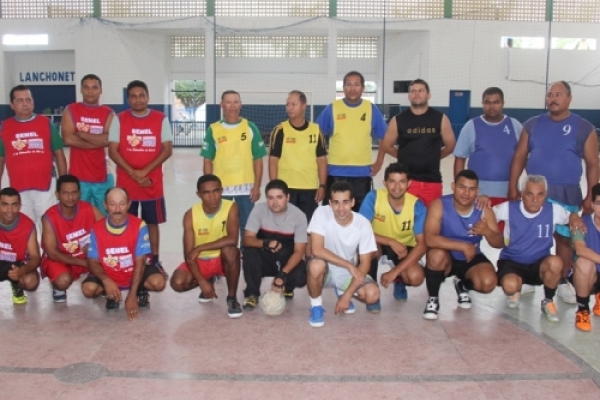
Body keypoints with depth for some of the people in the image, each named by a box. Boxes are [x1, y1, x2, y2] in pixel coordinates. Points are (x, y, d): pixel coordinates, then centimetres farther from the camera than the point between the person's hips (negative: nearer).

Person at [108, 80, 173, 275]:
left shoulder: (161, 119, 0)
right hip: (125, 183, 0)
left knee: (152, 223, 8)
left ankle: (155, 261, 18)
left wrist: (145, 171, -13)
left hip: (153, 183, 0)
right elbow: (113, 151, -3)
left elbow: (167, 150, -4)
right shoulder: (119, 120, 1)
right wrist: (133, 173, -14)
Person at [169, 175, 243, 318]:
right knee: (177, 283, -22)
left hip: (223, 259, -2)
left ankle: (232, 297, -15)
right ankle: (209, 280, 13)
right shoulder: (190, 215, -16)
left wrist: (199, 248, -31)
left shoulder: (231, 207, -20)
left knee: (230, 250, -36)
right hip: (200, 261, 2)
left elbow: (232, 239, -34)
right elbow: (188, 254, -17)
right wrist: (202, 281, -28)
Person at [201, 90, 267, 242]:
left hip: (246, 188, 0)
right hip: (220, 188, 0)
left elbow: (258, 160, 2)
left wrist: (257, 186, -3)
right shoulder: (213, 129, 1)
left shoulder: (250, 128, 1)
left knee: (247, 227, 8)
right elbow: (208, 161, 4)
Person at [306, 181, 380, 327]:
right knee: (316, 264, -36)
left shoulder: (363, 224, -18)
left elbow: (365, 264, -14)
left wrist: (347, 295, -21)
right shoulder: (321, 213, -22)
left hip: (349, 274, 2)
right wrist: (350, 265, -31)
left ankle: (342, 293, 12)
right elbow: (317, 250, -28)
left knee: (373, 294, -23)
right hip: (326, 270, -2)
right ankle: (316, 306, -8)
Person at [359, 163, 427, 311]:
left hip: (405, 247, 1)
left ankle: (399, 281, 12)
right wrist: (391, 242, -36)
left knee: (416, 277, -28)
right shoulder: (373, 197, -24)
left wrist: (395, 271, -30)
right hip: (380, 243, 0)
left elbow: (422, 244, -23)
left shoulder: (417, 205, -22)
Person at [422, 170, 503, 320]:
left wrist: (487, 232, -32)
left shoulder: (484, 210, -10)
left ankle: (463, 285, 14)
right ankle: (433, 298, -11)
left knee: (488, 283, -25)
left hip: (471, 258, 3)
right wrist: (463, 246, -36)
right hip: (446, 257, -3)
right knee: (436, 254, -38)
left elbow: (499, 244, -8)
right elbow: (430, 239, -32)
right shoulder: (439, 205, -21)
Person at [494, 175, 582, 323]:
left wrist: (576, 219, -13)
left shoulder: (554, 210, -6)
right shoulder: (508, 208, -10)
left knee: (555, 262, -34)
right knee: (510, 285, -35)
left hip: (539, 265, 2)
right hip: (511, 262, -1)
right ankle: (515, 292, 9)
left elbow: (571, 216, 11)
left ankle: (548, 302, -4)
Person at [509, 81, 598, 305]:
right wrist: (513, 188, -2)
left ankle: (563, 281, 20)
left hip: (567, 194, -1)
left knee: (564, 238, 6)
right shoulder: (532, 125, 4)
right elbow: (519, 158, 4)